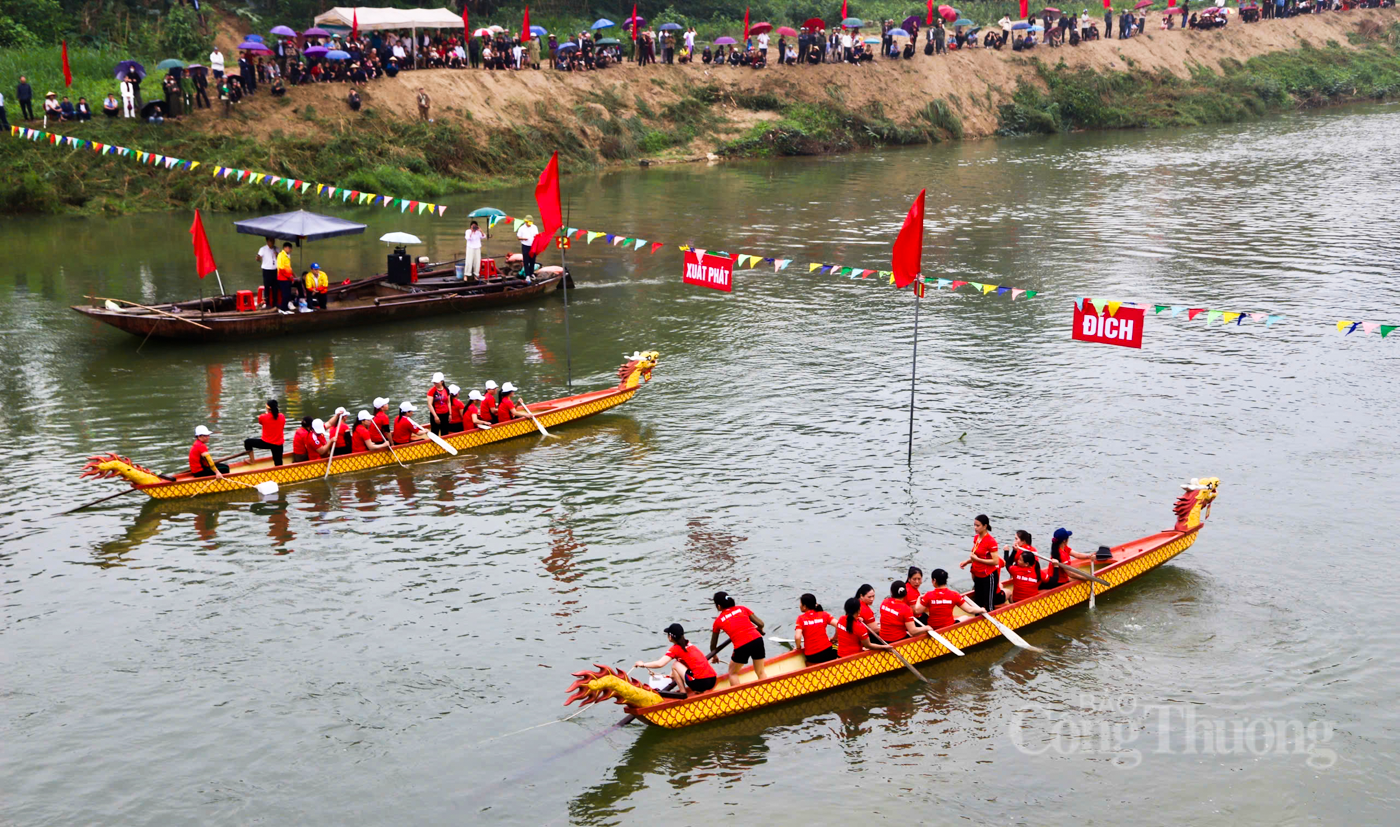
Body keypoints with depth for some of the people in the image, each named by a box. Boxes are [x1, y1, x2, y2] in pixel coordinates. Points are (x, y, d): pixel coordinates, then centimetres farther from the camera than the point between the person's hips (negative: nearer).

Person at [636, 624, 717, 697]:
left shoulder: (675, 649, -4)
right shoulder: (689, 644, 18)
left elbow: (660, 664, -13)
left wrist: (643, 664, 2)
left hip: (700, 682, -7)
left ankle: (683, 693, 5)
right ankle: (698, 690, 14)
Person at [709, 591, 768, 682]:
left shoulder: (718, 621, 13)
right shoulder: (742, 609, 15)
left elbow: (713, 644, 23)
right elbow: (760, 624, 10)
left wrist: (714, 656, 42)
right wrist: (760, 630, 33)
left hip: (741, 647, -2)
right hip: (757, 640, 2)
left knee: (732, 673, 22)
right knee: (761, 672, 21)